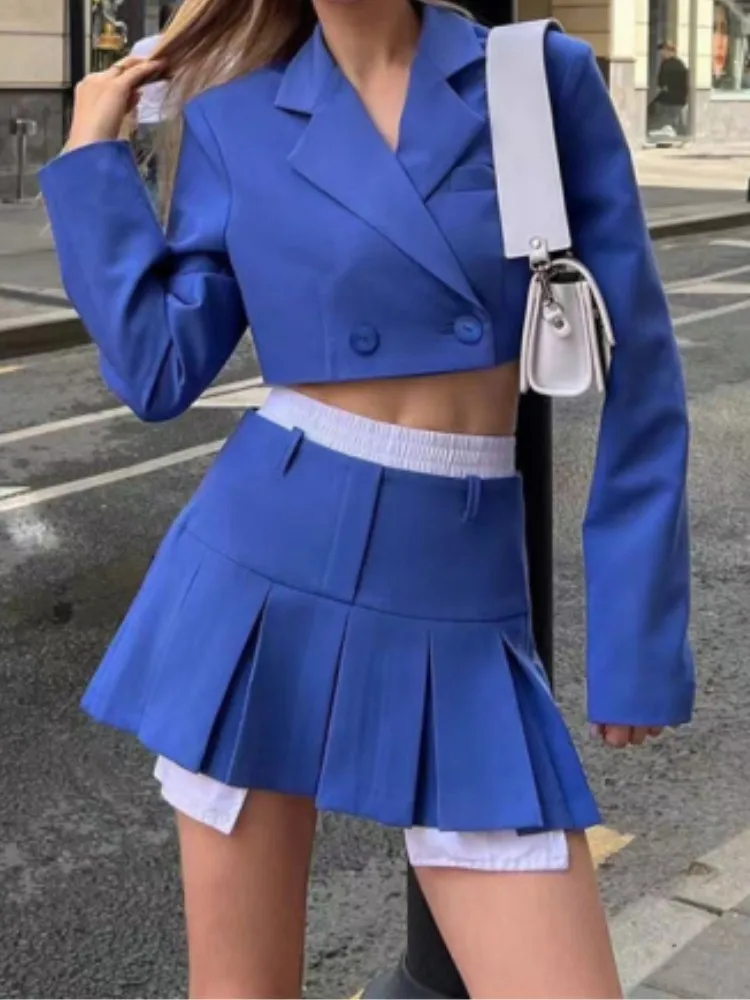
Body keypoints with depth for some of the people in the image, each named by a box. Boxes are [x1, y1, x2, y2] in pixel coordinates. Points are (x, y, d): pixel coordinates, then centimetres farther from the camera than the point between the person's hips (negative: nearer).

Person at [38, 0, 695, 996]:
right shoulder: (235, 122, 3)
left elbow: (634, 367, 1)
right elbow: (160, 371, 2)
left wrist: (639, 626, 0)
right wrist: (90, 155, 3)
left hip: (459, 606, 0)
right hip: (260, 565, 1)